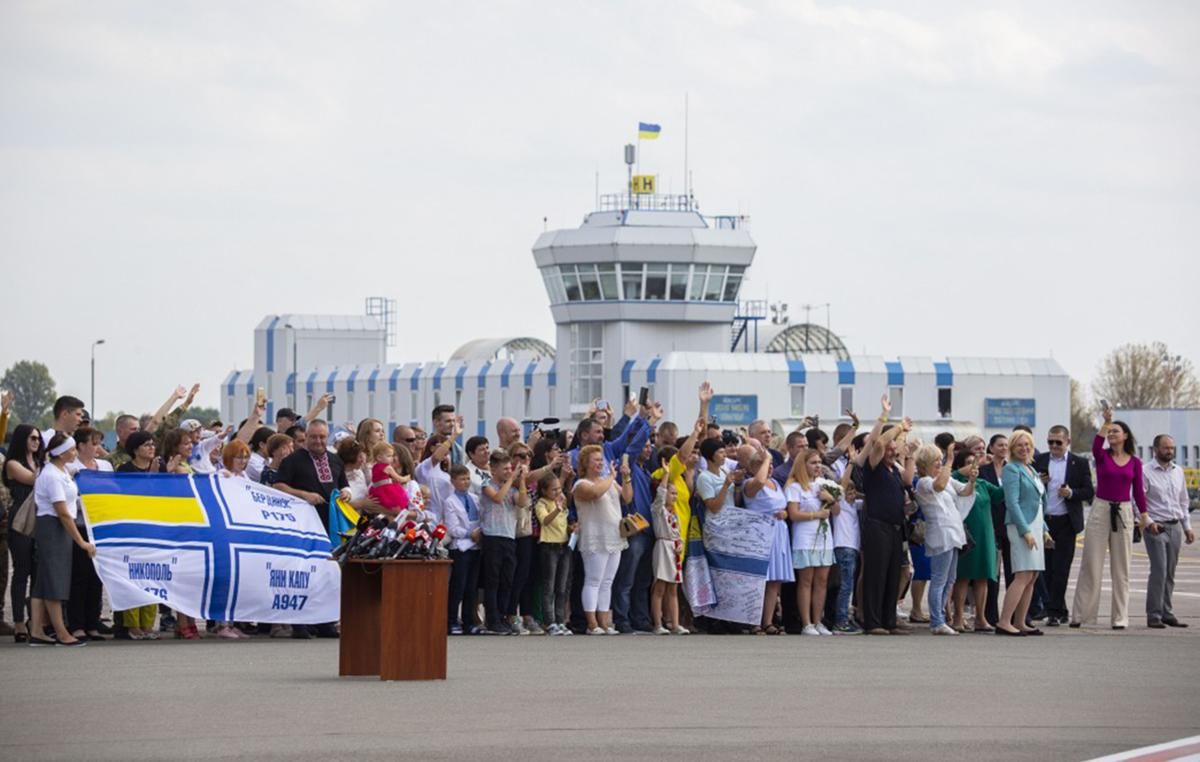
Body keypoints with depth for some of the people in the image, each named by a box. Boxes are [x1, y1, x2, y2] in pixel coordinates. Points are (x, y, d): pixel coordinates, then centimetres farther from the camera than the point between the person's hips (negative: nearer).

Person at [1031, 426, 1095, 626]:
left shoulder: (1079, 464, 4)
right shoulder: (1038, 461, 9)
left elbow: (1089, 492, 2)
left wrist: (1071, 493, -15)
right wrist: (1037, 483, -10)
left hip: (1065, 522, -3)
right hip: (1042, 521, 3)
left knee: (1060, 569, -5)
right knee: (1046, 569, 5)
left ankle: (1054, 612, -3)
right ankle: (1060, 612, 16)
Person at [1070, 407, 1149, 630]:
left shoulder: (1135, 462, 6)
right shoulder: (1102, 456, 1)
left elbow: (1138, 491, 7)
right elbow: (1096, 445, -22)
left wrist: (1144, 517, 2)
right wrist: (1106, 422, -32)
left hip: (1123, 513, 1)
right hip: (1101, 510, -1)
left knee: (1121, 568, 4)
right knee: (1091, 565, -1)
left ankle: (1120, 617, 7)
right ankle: (1081, 614, 3)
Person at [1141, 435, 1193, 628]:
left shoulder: (1178, 472, 14)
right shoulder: (1145, 472, -6)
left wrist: (1188, 527, 15)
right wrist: (1148, 522, -20)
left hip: (1175, 527, 6)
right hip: (1155, 528, -6)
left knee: (1170, 573, 9)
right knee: (1159, 571, -13)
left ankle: (1166, 613, 15)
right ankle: (1154, 616, -10)